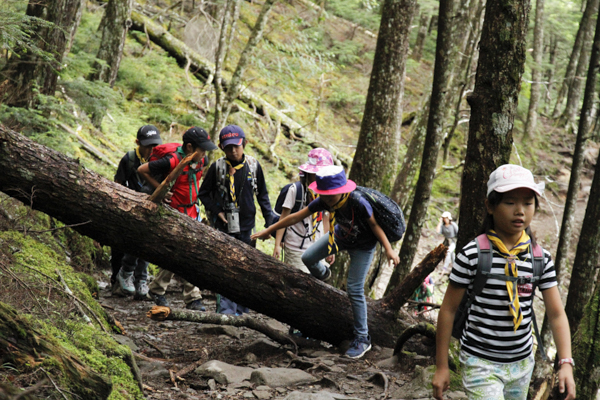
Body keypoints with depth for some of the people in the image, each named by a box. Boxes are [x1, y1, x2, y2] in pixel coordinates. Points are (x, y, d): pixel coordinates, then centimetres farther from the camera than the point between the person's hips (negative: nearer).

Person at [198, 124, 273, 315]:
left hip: (246, 227, 3)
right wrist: (217, 212, -6)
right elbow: (203, 193, 6)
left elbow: (262, 194, 14)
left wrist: (270, 219, 9)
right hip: (224, 227, -3)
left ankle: (241, 311, 17)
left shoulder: (253, 166, 3)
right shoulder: (217, 167, -3)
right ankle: (226, 310, -10)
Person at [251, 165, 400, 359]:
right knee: (308, 258, 4)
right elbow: (297, 216, -17)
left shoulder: (358, 203, -39)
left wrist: (389, 249, -23)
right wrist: (269, 230, -12)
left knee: (354, 289, -9)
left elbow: (374, 225, -24)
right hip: (341, 236, 5)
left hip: (363, 246, -5)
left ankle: (362, 339, 2)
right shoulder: (324, 200, -25)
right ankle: (323, 274, 42)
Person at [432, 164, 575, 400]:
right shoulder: (472, 254, -12)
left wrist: (566, 363, -11)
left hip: (522, 362, 5)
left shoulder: (541, 258, -1)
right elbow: (448, 309, -6)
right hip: (481, 363, -5)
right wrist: (442, 366, -4)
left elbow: (556, 314, 1)